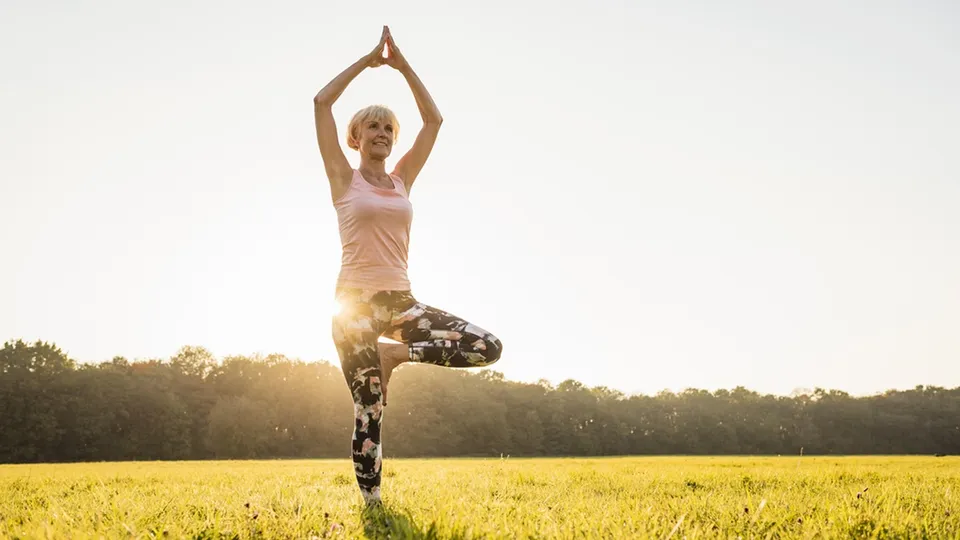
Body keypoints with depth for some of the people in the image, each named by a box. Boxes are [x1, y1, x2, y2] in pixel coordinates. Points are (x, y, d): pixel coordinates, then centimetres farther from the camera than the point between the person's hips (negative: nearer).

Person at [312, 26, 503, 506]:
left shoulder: (402, 179, 13)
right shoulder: (344, 179, 3)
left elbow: (434, 119, 13)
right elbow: (321, 102, -4)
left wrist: (402, 65, 11)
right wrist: (368, 60, 1)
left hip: (399, 300, 4)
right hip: (355, 301, -4)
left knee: (488, 348, -11)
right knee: (370, 413, -4)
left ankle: (396, 354, 4)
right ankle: (372, 505, 11)